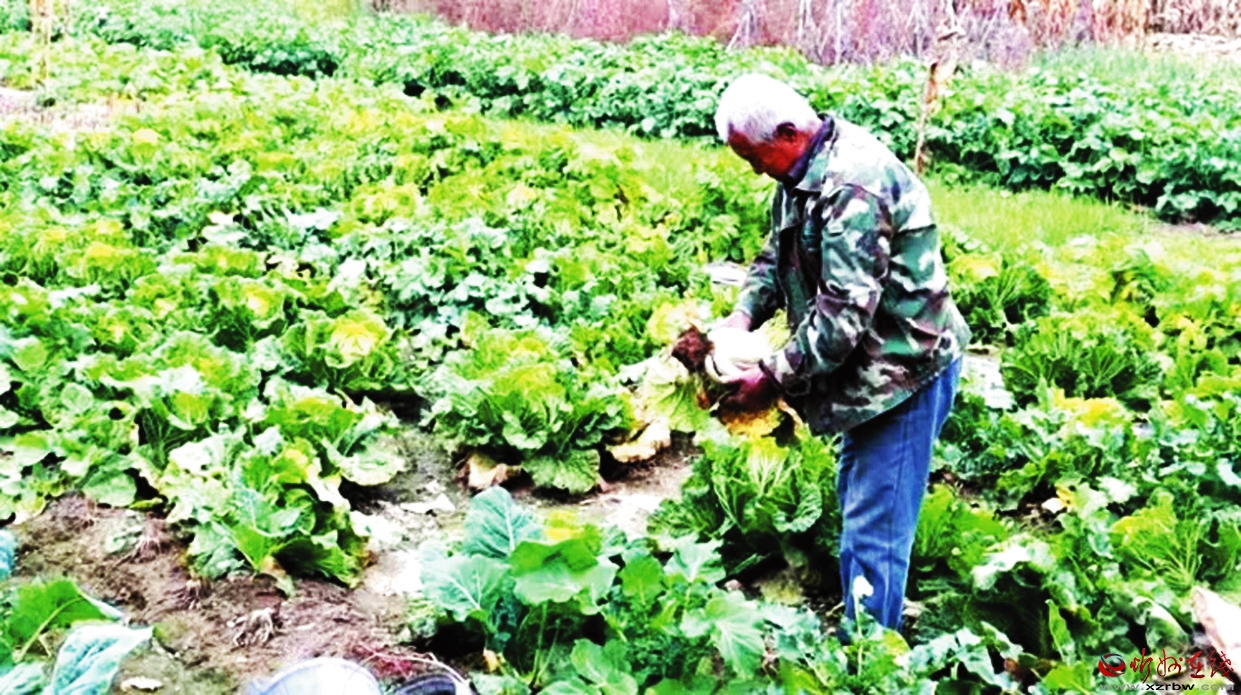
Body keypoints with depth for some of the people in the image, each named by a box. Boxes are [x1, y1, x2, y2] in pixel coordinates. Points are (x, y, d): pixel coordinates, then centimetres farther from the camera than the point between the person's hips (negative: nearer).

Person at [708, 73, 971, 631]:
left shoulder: (854, 186, -27)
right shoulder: (806, 173, 5)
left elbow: (842, 311, -29)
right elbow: (777, 255, 13)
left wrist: (773, 379, -22)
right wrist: (741, 317, -5)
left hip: (905, 368, -11)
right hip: (872, 362, 11)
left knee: (873, 530, -5)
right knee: (855, 501, 22)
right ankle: (858, 629, 39)